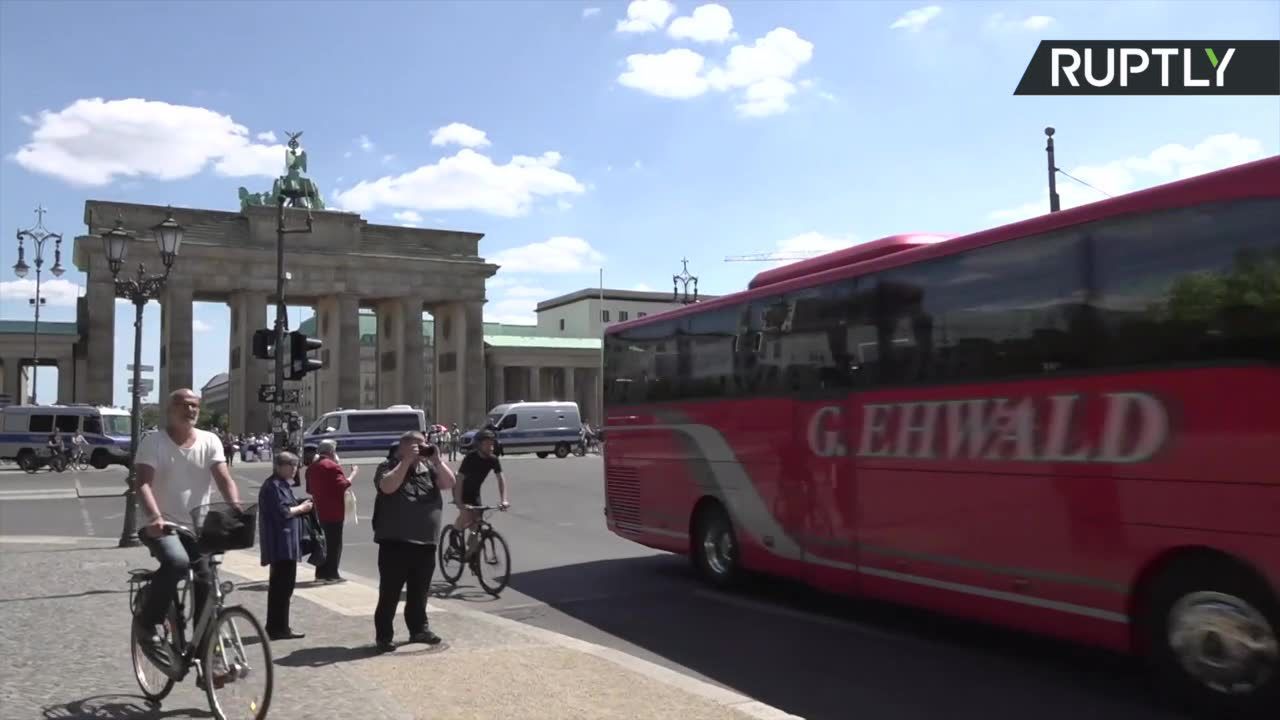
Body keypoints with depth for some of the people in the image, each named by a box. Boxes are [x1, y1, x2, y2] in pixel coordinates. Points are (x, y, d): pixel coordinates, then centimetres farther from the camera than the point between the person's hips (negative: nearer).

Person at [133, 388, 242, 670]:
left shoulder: (210, 441, 2)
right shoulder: (153, 441, -6)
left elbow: (224, 479, -9)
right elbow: (143, 483, -18)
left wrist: (236, 508, -29)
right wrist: (154, 517, -37)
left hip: (197, 527, 4)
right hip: (163, 525, -4)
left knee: (205, 584, -3)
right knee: (177, 562, -33)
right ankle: (146, 624, -9)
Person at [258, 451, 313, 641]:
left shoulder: (282, 484, 18)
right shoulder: (274, 485, -14)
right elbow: (283, 512, -21)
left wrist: (300, 506, 9)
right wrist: (301, 508, -8)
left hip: (285, 544, 11)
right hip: (281, 544, -11)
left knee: (280, 585, 15)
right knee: (283, 585, -7)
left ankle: (276, 627, 22)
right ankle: (279, 628, -2)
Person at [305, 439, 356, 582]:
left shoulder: (311, 468, 12)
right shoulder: (332, 466, -14)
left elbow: (309, 490, 19)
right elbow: (343, 485, -19)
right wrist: (353, 473, -10)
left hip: (319, 511, 8)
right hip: (334, 512, -8)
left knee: (322, 542, 15)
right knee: (334, 543, -2)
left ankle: (321, 573, 17)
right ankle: (331, 574, -3)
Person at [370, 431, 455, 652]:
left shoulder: (429, 467, 10)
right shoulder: (388, 466, -3)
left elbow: (449, 483, -1)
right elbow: (387, 487, -22)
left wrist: (437, 460, -11)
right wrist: (406, 461, -21)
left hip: (425, 542, 5)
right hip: (395, 542, -4)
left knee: (419, 591, 15)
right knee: (390, 592, 0)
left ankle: (419, 629, 28)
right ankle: (383, 635, 8)